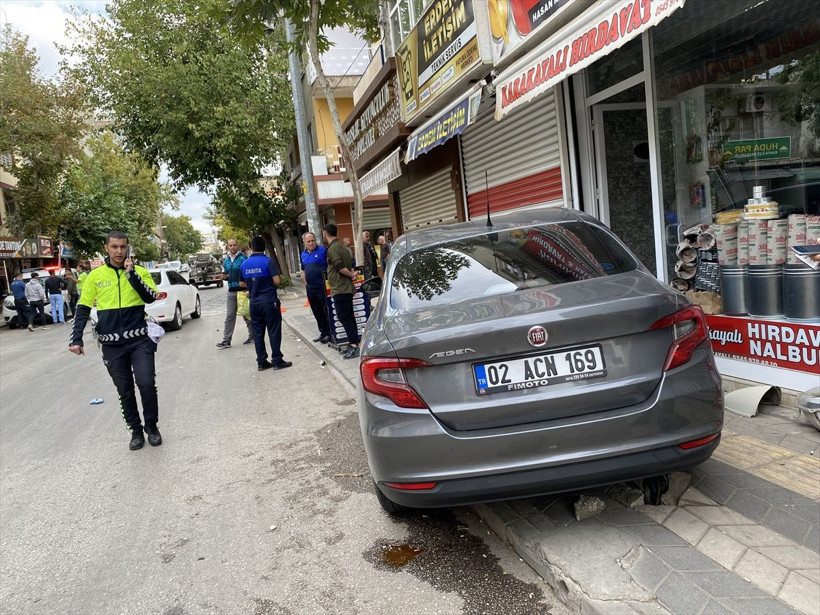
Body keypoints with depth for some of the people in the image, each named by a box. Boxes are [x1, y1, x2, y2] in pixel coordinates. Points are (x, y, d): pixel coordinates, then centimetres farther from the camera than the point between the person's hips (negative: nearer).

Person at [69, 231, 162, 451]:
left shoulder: (140, 271, 1)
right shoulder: (95, 275, 3)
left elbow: (151, 297, -13)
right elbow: (83, 309, 5)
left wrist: (131, 274, -18)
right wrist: (76, 339, -3)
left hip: (139, 340, -1)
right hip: (112, 345, 2)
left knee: (147, 384, -11)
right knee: (125, 392, 9)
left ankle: (151, 426, 11)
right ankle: (136, 431, 23)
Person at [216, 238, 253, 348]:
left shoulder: (243, 258, -7)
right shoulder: (226, 261, 12)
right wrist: (224, 276, -1)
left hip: (243, 290, -5)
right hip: (231, 291, 5)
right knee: (229, 316, 3)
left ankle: (252, 337, 17)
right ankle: (226, 340, 4)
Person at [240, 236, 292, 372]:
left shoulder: (245, 263, 6)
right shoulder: (268, 261, -11)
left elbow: (242, 283, 15)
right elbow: (277, 281, -17)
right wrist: (268, 283, 5)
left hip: (254, 303, 5)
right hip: (269, 302, -5)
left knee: (258, 333, 10)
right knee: (274, 332, 1)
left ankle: (261, 362, 14)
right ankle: (277, 361, 4)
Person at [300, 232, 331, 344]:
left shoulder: (323, 250, -6)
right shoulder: (303, 255, 14)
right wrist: (306, 284, 13)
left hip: (323, 287, -7)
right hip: (310, 289, 7)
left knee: (327, 311, -3)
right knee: (317, 313, 13)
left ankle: (329, 333, 4)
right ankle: (323, 332, 23)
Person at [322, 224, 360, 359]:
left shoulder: (332, 249, -14)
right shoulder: (342, 246, 17)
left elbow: (340, 267, -21)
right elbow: (351, 265, 17)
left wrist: (351, 275, -8)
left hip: (339, 289, -10)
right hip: (346, 288, 10)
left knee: (344, 317, -8)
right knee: (348, 317, 13)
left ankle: (354, 345, -10)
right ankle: (353, 343, 19)